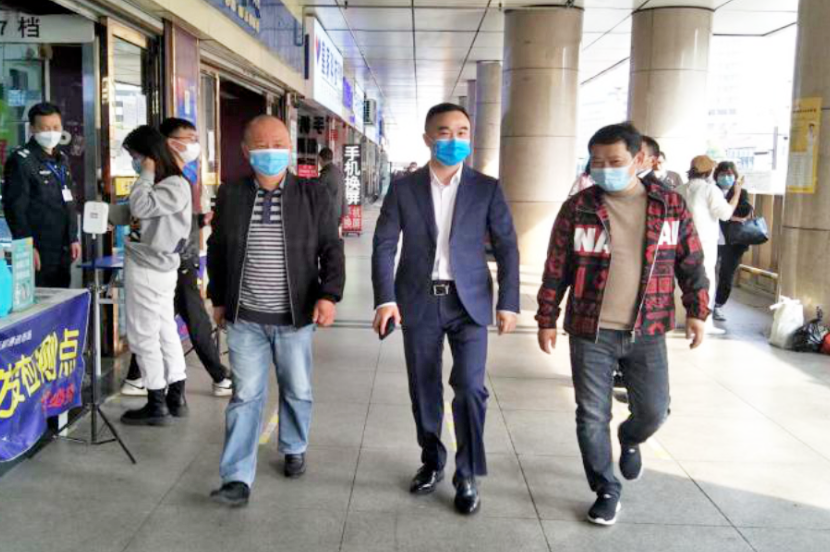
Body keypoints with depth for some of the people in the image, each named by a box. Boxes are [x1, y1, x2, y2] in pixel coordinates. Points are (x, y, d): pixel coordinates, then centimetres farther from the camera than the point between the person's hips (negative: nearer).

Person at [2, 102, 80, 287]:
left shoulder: (62, 159, 17)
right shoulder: (20, 160, -8)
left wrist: (74, 238, 15)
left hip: (63, 251, 7)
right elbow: (15, 208, -12)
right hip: (39, 251, -7)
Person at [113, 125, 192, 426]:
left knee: (143, 336, -2)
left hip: (148, 269, -10)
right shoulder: (158, 184, 15)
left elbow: (140, 207, -24)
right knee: (165, 332, 12)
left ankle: (157, 404, 6)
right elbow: (132, 212, 16)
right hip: (156, 267, 10)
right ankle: (175, 397, 20)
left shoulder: (176, 186, -15)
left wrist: (147, 174, -12)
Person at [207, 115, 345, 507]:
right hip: (244, 318, 0)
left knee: (297, 391, 15)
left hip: (295, 317, 0)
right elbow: (216, 251, 10)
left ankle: (294, 449, 39)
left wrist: (329, 295, -15)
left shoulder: (314, 197, -4)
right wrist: (219, 299, 11)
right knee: (246, 396, 0)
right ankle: (238, 478, 6)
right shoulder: (229, 196, 0)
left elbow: (332, 251, -2)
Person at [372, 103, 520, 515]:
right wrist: (385, 298, -12)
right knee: (424, 390, 10)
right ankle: (432, 462, 31)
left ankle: (467, 476, 8)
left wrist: (508, 302, -5)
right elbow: (384, 245, -1)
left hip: (468, 301, -1)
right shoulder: (403, 188, 2)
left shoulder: (487, 189, 2)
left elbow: (507, 248, 2)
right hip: (418, 301, 1)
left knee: (469, 386, -10)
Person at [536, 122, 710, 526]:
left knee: (653, 411, 8)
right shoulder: (577, 209, -4)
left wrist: (696, 312, 3)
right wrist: (546, 320, 0)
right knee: (592, 417, 4)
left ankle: (630, 440, 44)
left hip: (647, 333, 1)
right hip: (590, 333, -1)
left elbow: (691, 263, 8)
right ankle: (606, 490, 24)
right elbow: (555, 270, 0)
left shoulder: (670, 205, 0)